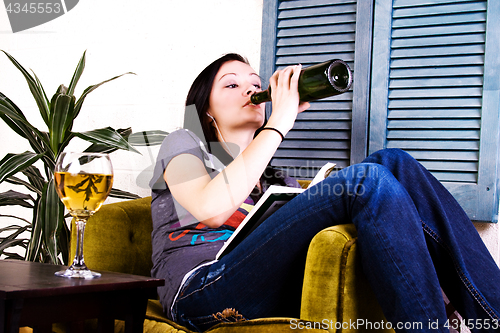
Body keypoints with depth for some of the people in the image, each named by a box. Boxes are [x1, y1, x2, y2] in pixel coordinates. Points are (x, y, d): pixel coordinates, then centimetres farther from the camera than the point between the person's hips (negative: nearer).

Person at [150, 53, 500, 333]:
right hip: (202, 291, -5)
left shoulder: (274, 180, 34)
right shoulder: (184, 143, 17)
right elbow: (212, 208, -8)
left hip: (274, 292, 5)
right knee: (367, 179, -24)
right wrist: (278, 123, -5)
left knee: (392, 163, -13)